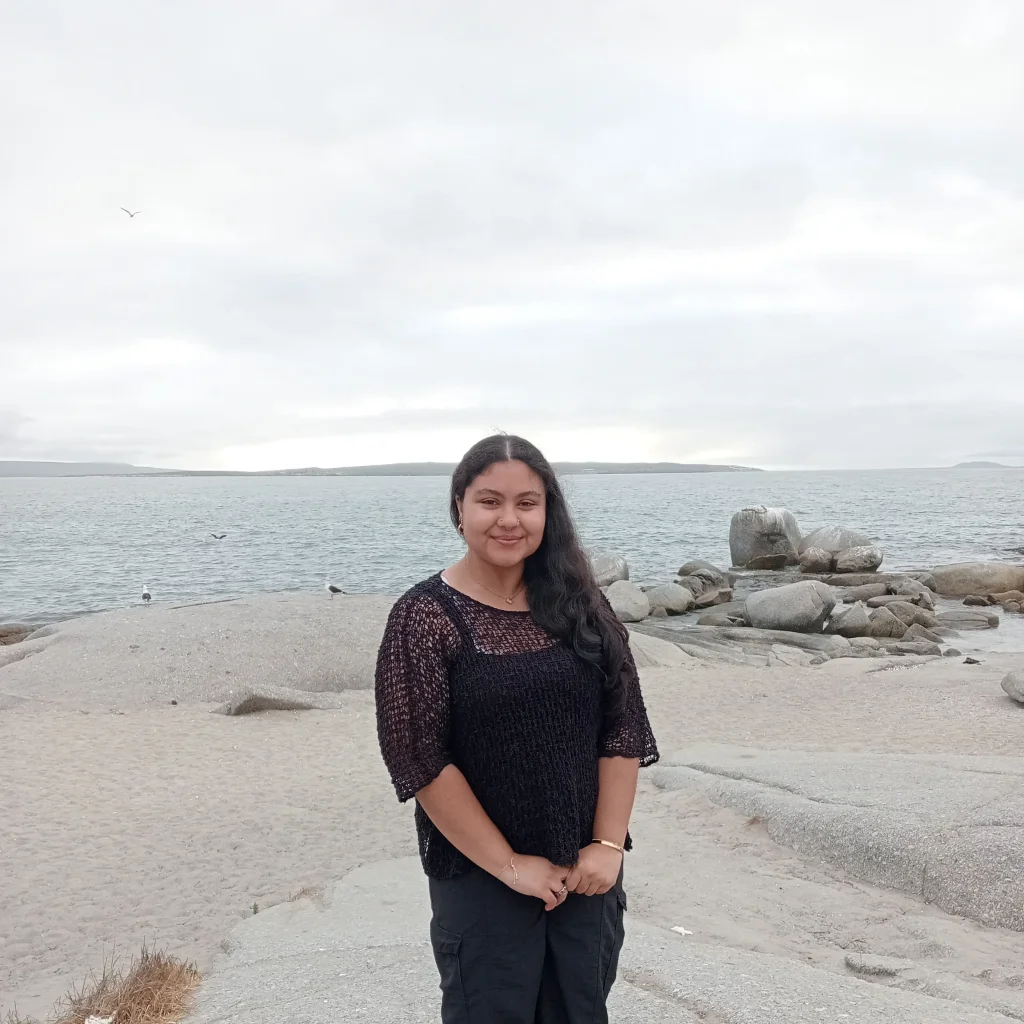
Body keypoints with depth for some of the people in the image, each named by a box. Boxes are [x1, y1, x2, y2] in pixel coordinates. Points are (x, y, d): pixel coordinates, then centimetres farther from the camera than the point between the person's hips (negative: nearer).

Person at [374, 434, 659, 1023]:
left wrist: (608, 844, -8)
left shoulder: (580, 605, 1)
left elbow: (625, 730, 0)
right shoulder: (425, 617, -11)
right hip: (480, 877, -3)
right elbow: (420, 760, -15)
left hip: (587, 870, 4)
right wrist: (509, 865, -14)